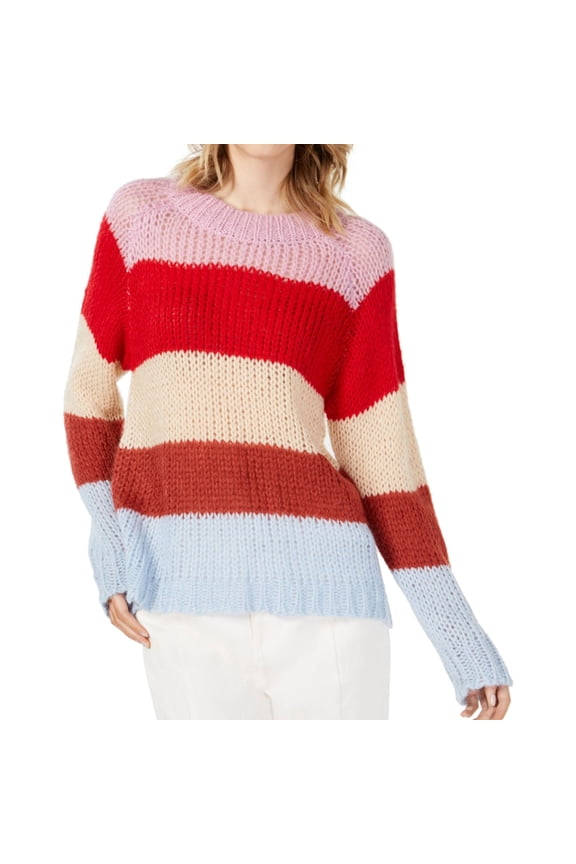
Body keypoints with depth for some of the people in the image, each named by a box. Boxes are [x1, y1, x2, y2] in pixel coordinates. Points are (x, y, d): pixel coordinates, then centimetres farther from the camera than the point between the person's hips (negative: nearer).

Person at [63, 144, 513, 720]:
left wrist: (459, 635, 4)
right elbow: (91, 387, 14)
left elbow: (379, 448, 8)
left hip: (319, 573, 0)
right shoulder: (139, 214, 10)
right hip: (180, 579, 0)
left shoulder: (357, 251, 8)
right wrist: (105, 541, -1)